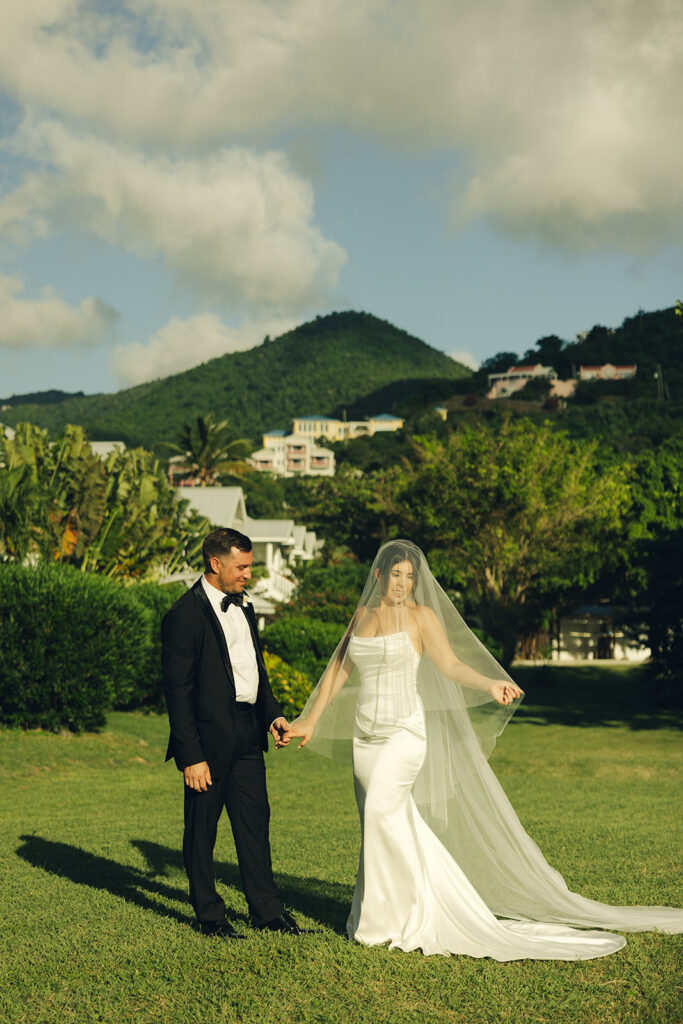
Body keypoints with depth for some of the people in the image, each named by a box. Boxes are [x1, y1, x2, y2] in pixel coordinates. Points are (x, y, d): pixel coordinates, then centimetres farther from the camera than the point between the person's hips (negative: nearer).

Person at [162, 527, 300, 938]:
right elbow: (178, 690, -15)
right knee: (202, 829, 6)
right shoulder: (185, 615, -13)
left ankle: (267, 908, 22)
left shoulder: (244, 608, 12)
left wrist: (273, 714, 7)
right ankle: (209, 914, 19)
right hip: (208, 738, -7)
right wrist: (191, 756, -18)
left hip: (248, 735, 7)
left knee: (256, 821, 12)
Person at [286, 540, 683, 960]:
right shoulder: (363, 615, 11)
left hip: (405, 731, -5)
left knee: (381, 806, -22)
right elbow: (339, 669, 16)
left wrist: (490, 684, -26)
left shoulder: (421, 615, -3)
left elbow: (451, 664, -9)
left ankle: (389, 918, -11)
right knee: (394, 823, 5)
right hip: (365, 734, 5)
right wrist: (311, 720, 16)